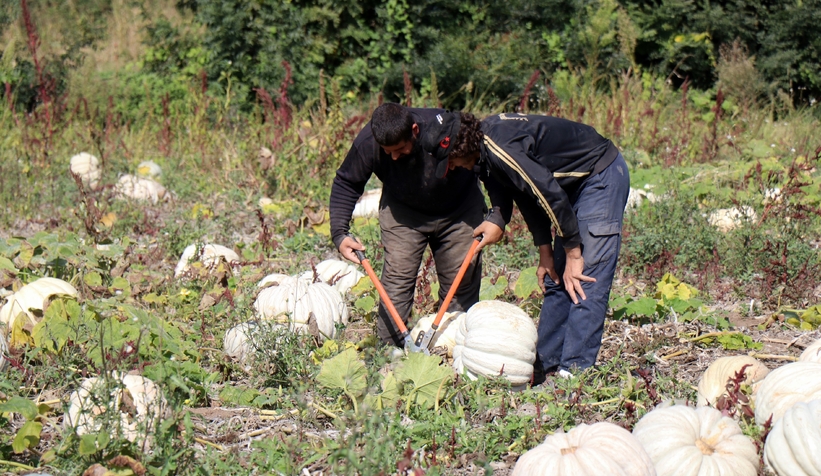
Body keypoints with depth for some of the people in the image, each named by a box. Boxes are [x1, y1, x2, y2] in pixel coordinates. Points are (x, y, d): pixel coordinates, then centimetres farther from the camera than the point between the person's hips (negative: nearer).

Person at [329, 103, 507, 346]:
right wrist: (339, 233, -19)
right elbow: (346, 184, -9)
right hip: (402, 212, 1)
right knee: (396, 279, -11)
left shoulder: (450, 131, -36)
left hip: (458, 212, -1)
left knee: (461, 283, 0)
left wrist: (497, 219, -35)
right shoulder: (367, 143, -28)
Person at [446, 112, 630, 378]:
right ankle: (546, 362, 16)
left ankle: (575, 369, -13)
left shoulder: (498, 147, -26)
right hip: (578, 181, 10)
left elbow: (552, 195, -25)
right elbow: (528, 193, 13)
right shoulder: (485, 149, 3)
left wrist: (573, 254, -18)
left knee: (584, 281, -13)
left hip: (603, 176, -10)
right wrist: (545, 251, 9)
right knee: (555, 278, 11)